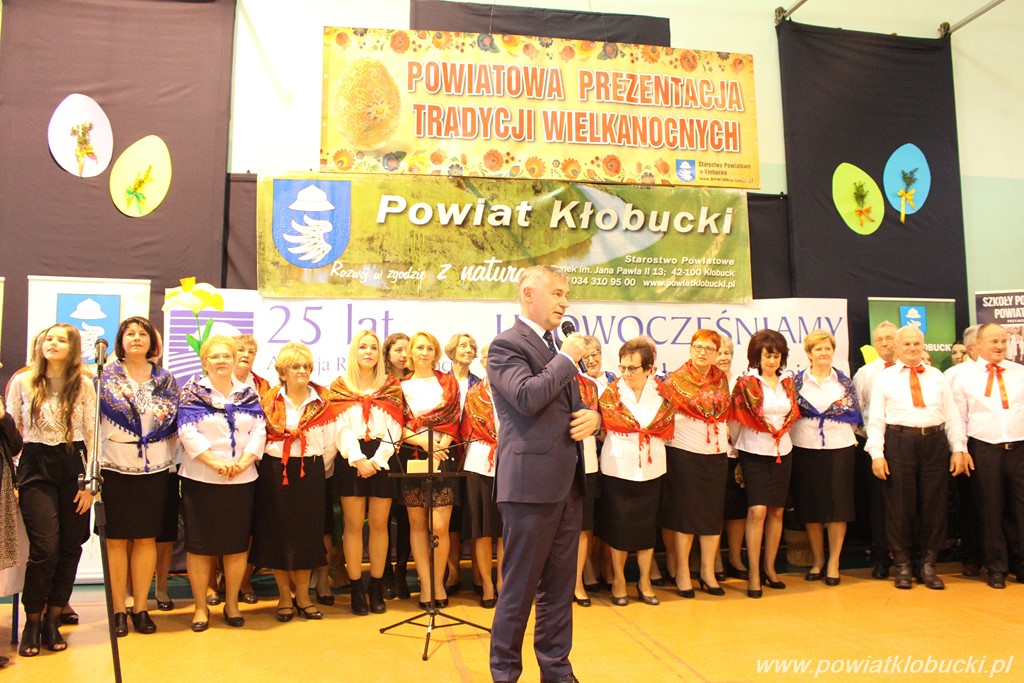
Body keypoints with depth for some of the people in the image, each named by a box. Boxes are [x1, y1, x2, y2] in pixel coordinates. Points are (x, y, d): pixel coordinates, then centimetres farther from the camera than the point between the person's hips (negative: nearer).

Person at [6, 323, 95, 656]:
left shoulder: (83, 386, 4)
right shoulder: (22, 382, 5)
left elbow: (91, 434, 4)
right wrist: (12, 478, 2)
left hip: (73, 467, 1)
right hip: (36, 467, -1)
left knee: (70, 548, 3)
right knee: (45, 549, -9)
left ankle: (52, 621, 19)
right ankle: (32, 622, 10)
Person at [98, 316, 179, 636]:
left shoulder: (165, 379, 9)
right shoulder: (106, 376, 4)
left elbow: (171, 420, 8)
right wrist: (93, 467, -8)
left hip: (155, 469, 1)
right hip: (115, 468, -1)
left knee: (146, 539, 5)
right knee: (116, 539, 3)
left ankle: (140, 607, 16)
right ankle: (118, 610, 13)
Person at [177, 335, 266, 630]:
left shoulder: (248, 393, 10)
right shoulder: (193, 392, 2)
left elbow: (259, 431, 2)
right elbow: (187, 431, -8)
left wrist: (243, 462, -12)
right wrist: (215, 463, -17)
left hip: (242, 480, 2)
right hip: (201, 479, -2)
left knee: (238, 544, 6)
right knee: (200, 544, 2)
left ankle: (232, 603, 19)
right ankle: (200, 606, 15)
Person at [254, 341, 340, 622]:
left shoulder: (322, 402, 2)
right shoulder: (270, 400, 2)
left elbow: (331, 443, 2)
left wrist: (319, 471, 2)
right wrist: (266, 467, -3)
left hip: (310, 473, 1)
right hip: (274, 472, 0)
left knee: (307, 533, 5)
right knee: (278, 533, 4)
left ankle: (302, 595, 18)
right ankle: (284, 596, 17)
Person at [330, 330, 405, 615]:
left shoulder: (391, 386, 9)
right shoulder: (340, 386, 7)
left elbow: (394, 428, 1)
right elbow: (341, 428, -1)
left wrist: (377, 460, -11)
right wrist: (358, 459, -14)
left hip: (383, 459, 1)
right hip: (351, 460, -1)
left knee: (379, 524, 3)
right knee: (353, 524, 1)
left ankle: (377, 587, 13)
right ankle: (356, 589, 9)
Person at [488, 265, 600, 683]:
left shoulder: (558, 349, 18)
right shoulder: (506, 345, -8)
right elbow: (528, 397, -24)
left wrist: (593, 417, 1)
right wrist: (568, 358, -12)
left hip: (568, 482, 8)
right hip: (530, 482, -8)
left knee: (559, 589, 15)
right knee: (519, 589, 3)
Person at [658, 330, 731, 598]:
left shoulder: (721, 378, 8)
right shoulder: (676, 379, -5)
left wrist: (726, 431, 8)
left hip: (716, 454, 5)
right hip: (684, 453, -4)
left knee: (713, 514, 9)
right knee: (685, 514, 2)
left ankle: (708, 572, 22)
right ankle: (682, 573, 14)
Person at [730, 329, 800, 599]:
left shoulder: (787, 383, 10)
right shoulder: (746, 383, -4)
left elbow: (792, 415, 18)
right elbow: (738, 420, -1)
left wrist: (780, 432, 6)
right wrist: (734, 448, 0)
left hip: (782, 452, 5)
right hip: (755, 452, -5)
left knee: (777, 510, 8)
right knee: (757, 510, -10)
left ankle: (769, 567, 20)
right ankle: (753, 573, -2)